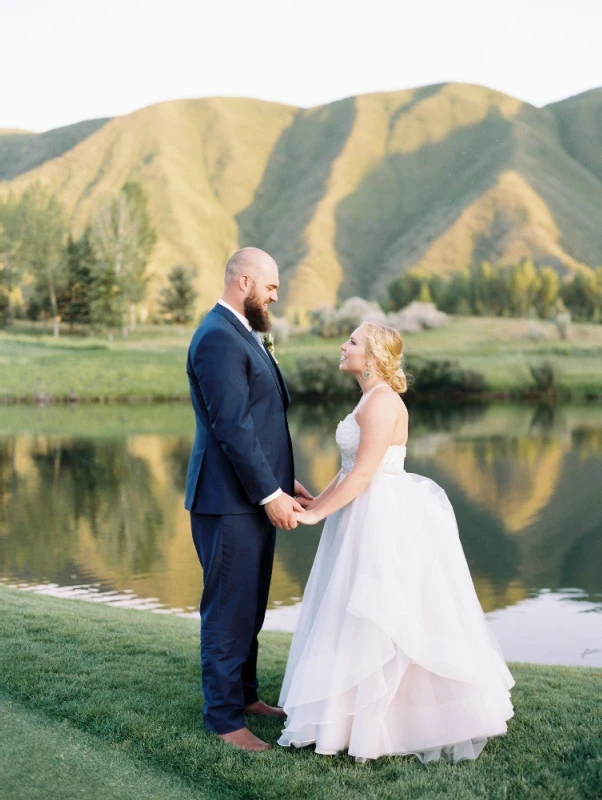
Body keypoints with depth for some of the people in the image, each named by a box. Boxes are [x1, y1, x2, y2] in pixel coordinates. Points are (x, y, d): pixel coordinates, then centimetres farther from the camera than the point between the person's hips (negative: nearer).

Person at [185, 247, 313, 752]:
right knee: (229, 610, 0)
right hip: (229, 501, -10)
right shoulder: (218, 338, -17)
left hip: (255, 495, 10)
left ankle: (244, 694, 31)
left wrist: (283, 482, 14)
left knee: (250, 606, 18)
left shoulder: (241, 335, 16)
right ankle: (224, 718, 11)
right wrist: (270, 493, -20)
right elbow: (232, 427, -22)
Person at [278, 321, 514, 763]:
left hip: (384, 520, -10)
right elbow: (351, 470, 15)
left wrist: (317, 513, -16)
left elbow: (364, 472, -20)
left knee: (381, 620, -2)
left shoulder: (382, 401, -16)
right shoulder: (371, 400, 15)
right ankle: (365, 715, 26)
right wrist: (315, 502, 9)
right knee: (362, 621, 15)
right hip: (369, 516, 10)